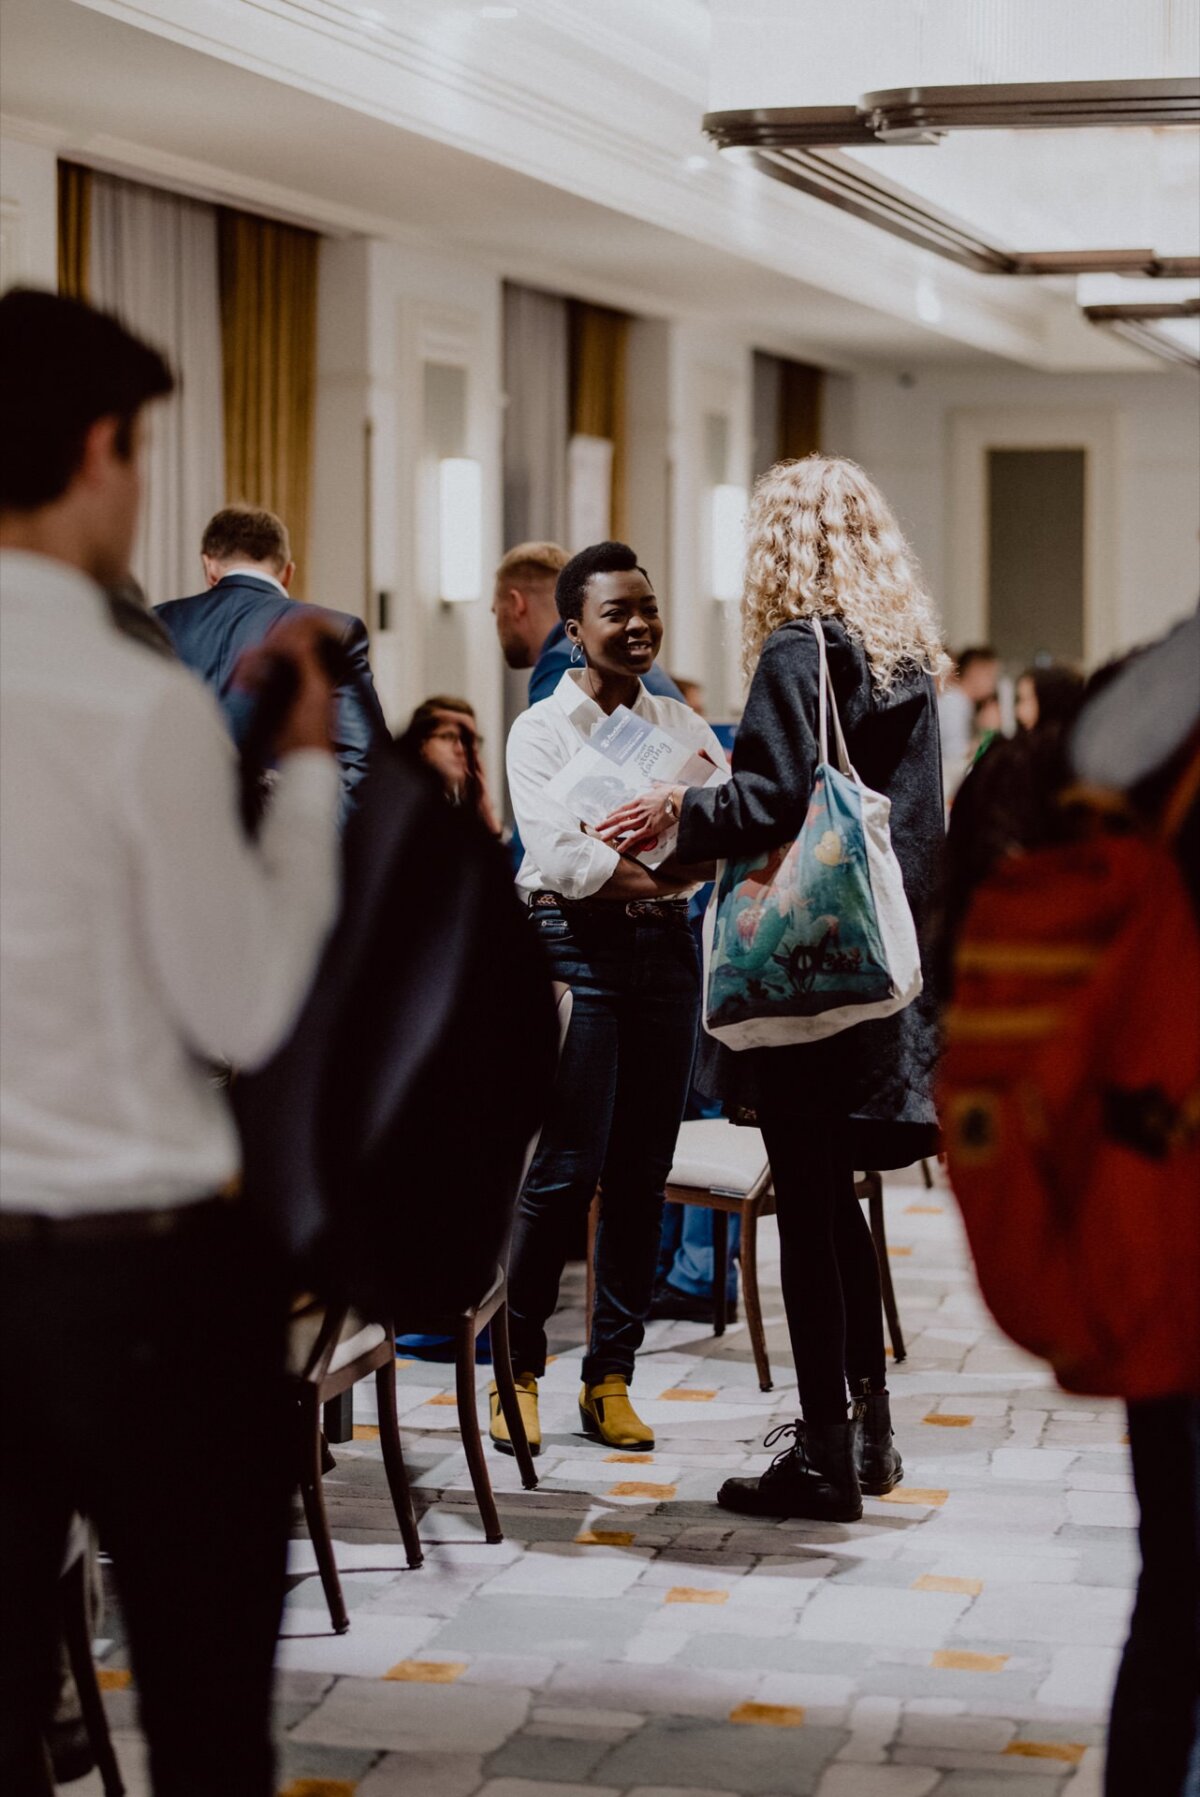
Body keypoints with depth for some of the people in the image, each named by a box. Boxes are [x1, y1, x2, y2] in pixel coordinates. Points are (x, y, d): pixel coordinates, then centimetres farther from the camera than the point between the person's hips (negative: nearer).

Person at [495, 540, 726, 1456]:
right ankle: (517, 1367, 4)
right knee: (566, 1168, -8)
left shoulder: (683, 725, 14)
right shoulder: (541, 730, 0)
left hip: (666, 944, 5)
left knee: (643, 1171, 5)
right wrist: (668, 869, -17)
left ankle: (612, 1377, 12)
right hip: (577, 946, -5)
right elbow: (561, 857, -14)